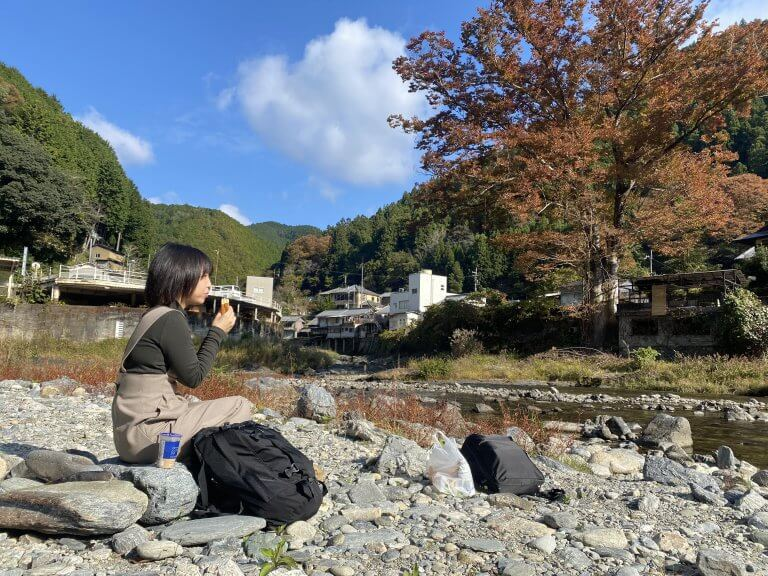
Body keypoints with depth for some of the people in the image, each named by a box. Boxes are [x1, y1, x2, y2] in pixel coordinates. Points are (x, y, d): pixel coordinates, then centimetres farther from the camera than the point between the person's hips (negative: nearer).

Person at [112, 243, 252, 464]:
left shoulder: (156, 315, 12)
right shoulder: (170, 319, -16)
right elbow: (193, 377, -10)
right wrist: (218, 332, -4)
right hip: (146, 435, -9)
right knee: (240, 406, -5)